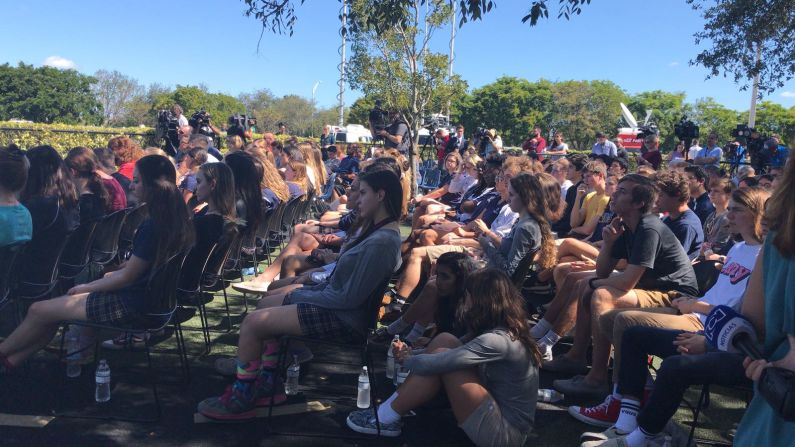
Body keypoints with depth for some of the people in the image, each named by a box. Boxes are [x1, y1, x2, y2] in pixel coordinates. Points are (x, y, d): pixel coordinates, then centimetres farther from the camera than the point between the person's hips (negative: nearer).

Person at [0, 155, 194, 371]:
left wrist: (86, 287, -2)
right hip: (150, 298, 9)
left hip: (134, 305, -9)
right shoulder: (176, 218, 3)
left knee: (39, 311, 3)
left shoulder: (153, 226, -24)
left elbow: (127, 276, -17)